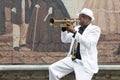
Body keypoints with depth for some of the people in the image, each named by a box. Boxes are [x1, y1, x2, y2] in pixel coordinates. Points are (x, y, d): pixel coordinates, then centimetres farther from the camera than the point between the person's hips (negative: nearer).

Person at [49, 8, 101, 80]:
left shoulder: (95, 29, -5)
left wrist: (74, 32, -26)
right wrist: (64, 29, -1)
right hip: (72, 60, 7)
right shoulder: (77, 28, 16)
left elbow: (88, 44, -22)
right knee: (53, 69, -3)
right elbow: (65, 40, 18)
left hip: (85, 63, -7)